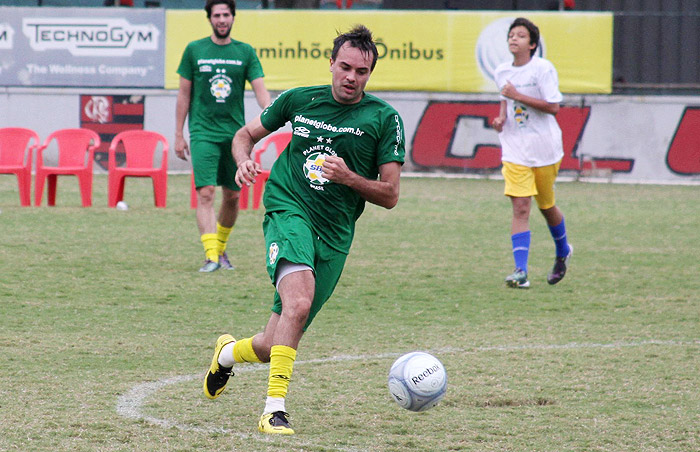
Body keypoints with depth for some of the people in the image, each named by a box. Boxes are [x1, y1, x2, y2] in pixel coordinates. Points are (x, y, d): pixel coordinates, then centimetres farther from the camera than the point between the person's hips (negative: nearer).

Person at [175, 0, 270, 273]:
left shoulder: (245, 53, 6)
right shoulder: (194, 50, 4)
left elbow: (260, 89, -1)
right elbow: (184, 94, 8)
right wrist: (178, 135, 6)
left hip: (235, 134, 2)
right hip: (203, 133, -2)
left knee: (232, 196, 8)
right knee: (206, 193, -15)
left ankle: (221, 248, 28)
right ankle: (211, 256, -20)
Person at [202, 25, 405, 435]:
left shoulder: (385, 118, 0)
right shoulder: (299, 100, 4)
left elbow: (389, 195, 1)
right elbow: (247, 134, 20)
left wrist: (348, 177, -17)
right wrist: (245, 162, -2)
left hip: (335, 235, 2)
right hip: (288, 212, -2)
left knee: (272, 347, 4)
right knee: (299, 300, -34)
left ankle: (229, 352, 40)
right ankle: (275, 408, -31)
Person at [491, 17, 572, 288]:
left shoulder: (543, 69, -11)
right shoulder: (502, 72, 6)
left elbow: (553, 106, -18)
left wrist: (517, 96, -21)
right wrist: (502, 117, 4)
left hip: (544, 149, -3)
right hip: (515, 151, 3)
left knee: (546, 206, 13)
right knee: (520, 208, -11)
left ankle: (563, 251, 43)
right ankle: (521, 271, -17)